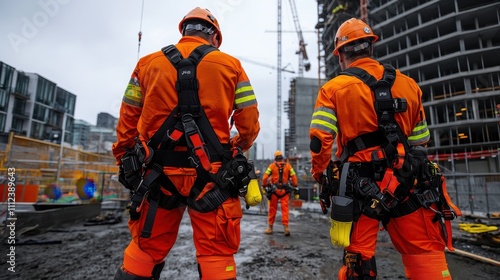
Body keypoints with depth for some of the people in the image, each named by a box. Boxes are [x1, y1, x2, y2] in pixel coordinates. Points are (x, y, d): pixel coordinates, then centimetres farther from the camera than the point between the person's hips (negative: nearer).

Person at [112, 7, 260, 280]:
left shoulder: (148, 63, 10)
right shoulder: (230, 65, 5)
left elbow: (127, 123, 9)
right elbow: (249, 126, 1)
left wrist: (125, 163, 19)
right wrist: (233, 151, 19)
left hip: (159, 174, 3)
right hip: (211, 176, -2)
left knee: (145, 250, 18)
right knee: (216, 255, 8)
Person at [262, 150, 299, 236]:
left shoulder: (272, 166, 0)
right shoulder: (288, 165, 4)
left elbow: (265, 177, -7)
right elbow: (294, 177, 1)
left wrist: (264, 187, 3)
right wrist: (295, 188, 7)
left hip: (274, 190, -1)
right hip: (285, 190, 1)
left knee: (272, 209, 8)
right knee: (285, 208, 2)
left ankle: (270, 228, 17)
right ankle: (286, 227, -5)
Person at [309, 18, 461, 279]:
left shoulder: (334, 88, -1)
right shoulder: (408, 84, 12)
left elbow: (319, 139, -11)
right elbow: (420, 139, 14)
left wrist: (320, 174, 4)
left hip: (359, 186, -3)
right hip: (407, 182, 3)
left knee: (358, 259, 9)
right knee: (426, 256, 11)